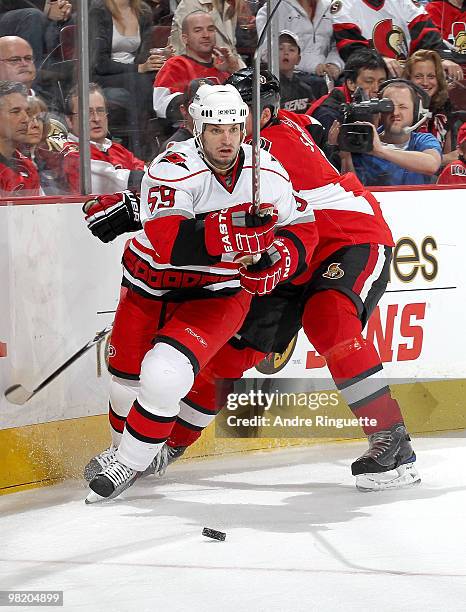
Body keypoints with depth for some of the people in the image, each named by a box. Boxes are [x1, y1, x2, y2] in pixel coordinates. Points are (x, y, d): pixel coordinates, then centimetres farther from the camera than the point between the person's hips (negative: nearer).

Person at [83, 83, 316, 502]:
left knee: (164, 375, -22)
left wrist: (276, 260, -20)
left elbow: (300, 229, 2)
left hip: (218, 294, 0)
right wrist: (237, 229, -49)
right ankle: (123, 448, 44)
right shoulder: (174, 169, -24)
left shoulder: (269, 173, -11)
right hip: (151, 288, 0)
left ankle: (130, 466, -1)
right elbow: (170, 242, -39)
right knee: (127, 383, 11)